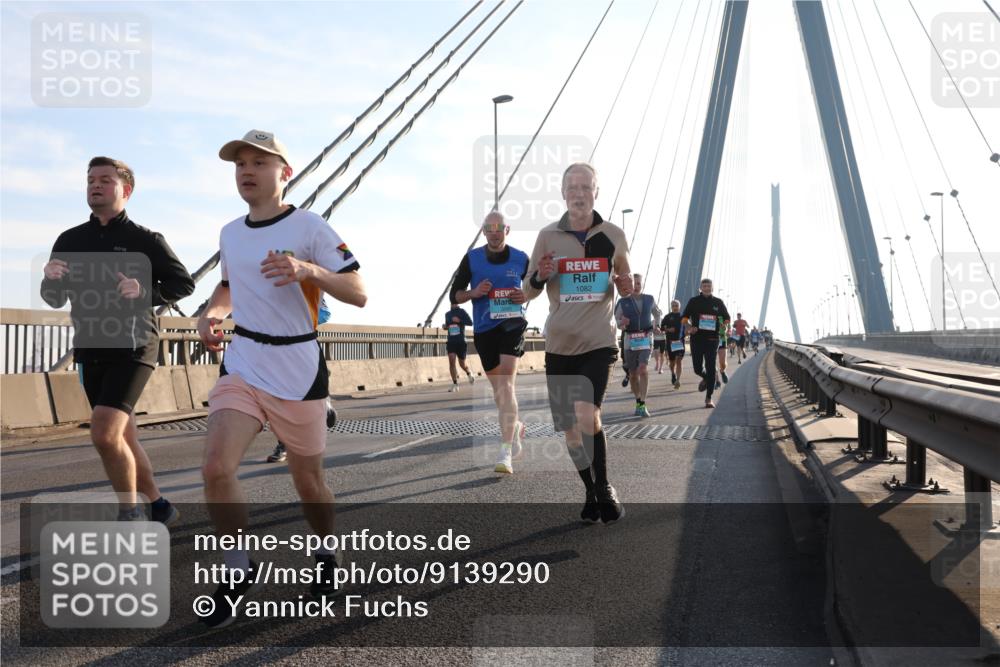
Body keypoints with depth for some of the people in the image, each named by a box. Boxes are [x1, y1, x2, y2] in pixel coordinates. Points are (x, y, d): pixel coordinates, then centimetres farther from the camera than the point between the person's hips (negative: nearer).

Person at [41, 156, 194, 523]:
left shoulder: (145, 240, -3)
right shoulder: (70, 240, 10)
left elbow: (183, 283, -2)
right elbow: (55, 299, 12)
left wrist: (145, 292, -20)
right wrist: (50, 279, -10)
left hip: (133, 349, -6)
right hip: (90, 352, 6)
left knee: (104, 433, -19)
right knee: (122, 438, 11)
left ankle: (129, 511, 0)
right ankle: (158, 506, 27)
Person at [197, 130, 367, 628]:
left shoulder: (310, 228, -9)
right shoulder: (229, 233, 9)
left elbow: (358, 295, -13)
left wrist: (309, 270, -29)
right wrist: (211, 314, 8)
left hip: (298, 371, -4)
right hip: (241, 366, 4)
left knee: (307, 480, 9)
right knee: (216, 468, -15)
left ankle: (326, 557, 37)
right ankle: (238, 573, 3)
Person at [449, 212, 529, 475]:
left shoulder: (520, 259, 2)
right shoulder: (471, 258, 2)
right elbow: (455, 295, 5)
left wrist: (526, 296, -7)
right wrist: (474, 293, -15)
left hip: (512, 324, -3)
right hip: (483, 328, 3)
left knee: (506, 385, -18)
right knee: (498, 389, 13)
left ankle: (506, 453, -21)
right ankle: (515, 427, 43)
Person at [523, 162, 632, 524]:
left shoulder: (614, 235, 2)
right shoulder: (548, 236, 1)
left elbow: (625, 281, 16)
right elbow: (528, 292, 8)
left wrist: (626, 287, -8)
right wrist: (539, 276, -15)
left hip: (599, 343, -2)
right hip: (559, 345, 2)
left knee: (586, 417, -20)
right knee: (571, 429, 9)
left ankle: (604, 489, -1)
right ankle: (591, 493, 27)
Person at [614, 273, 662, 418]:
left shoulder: (649, 299, 7)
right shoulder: (623, 302, 1)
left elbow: (658, 313, 26)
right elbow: (615, 319, 3)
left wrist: (656, 325, 10)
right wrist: (621, 324, -18)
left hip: (646, 339, -1)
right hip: (630, 340, 1)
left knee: (643, 369, -19)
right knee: (633, 374, 7)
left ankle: (642, 405, -18)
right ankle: (638, 402, 26)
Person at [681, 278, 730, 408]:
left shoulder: (718, 302, 8)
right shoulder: (694, 301, 5)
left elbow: (726, 318, 16)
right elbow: (684, 318, 4)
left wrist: (724, 325, -6)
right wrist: (689, 327, -15)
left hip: (712, 339, 0)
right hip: (697, 338, 0)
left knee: (711, 368, -6)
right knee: (697, 368, 2)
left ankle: (709, 398, 0)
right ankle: (705, 378, 39)